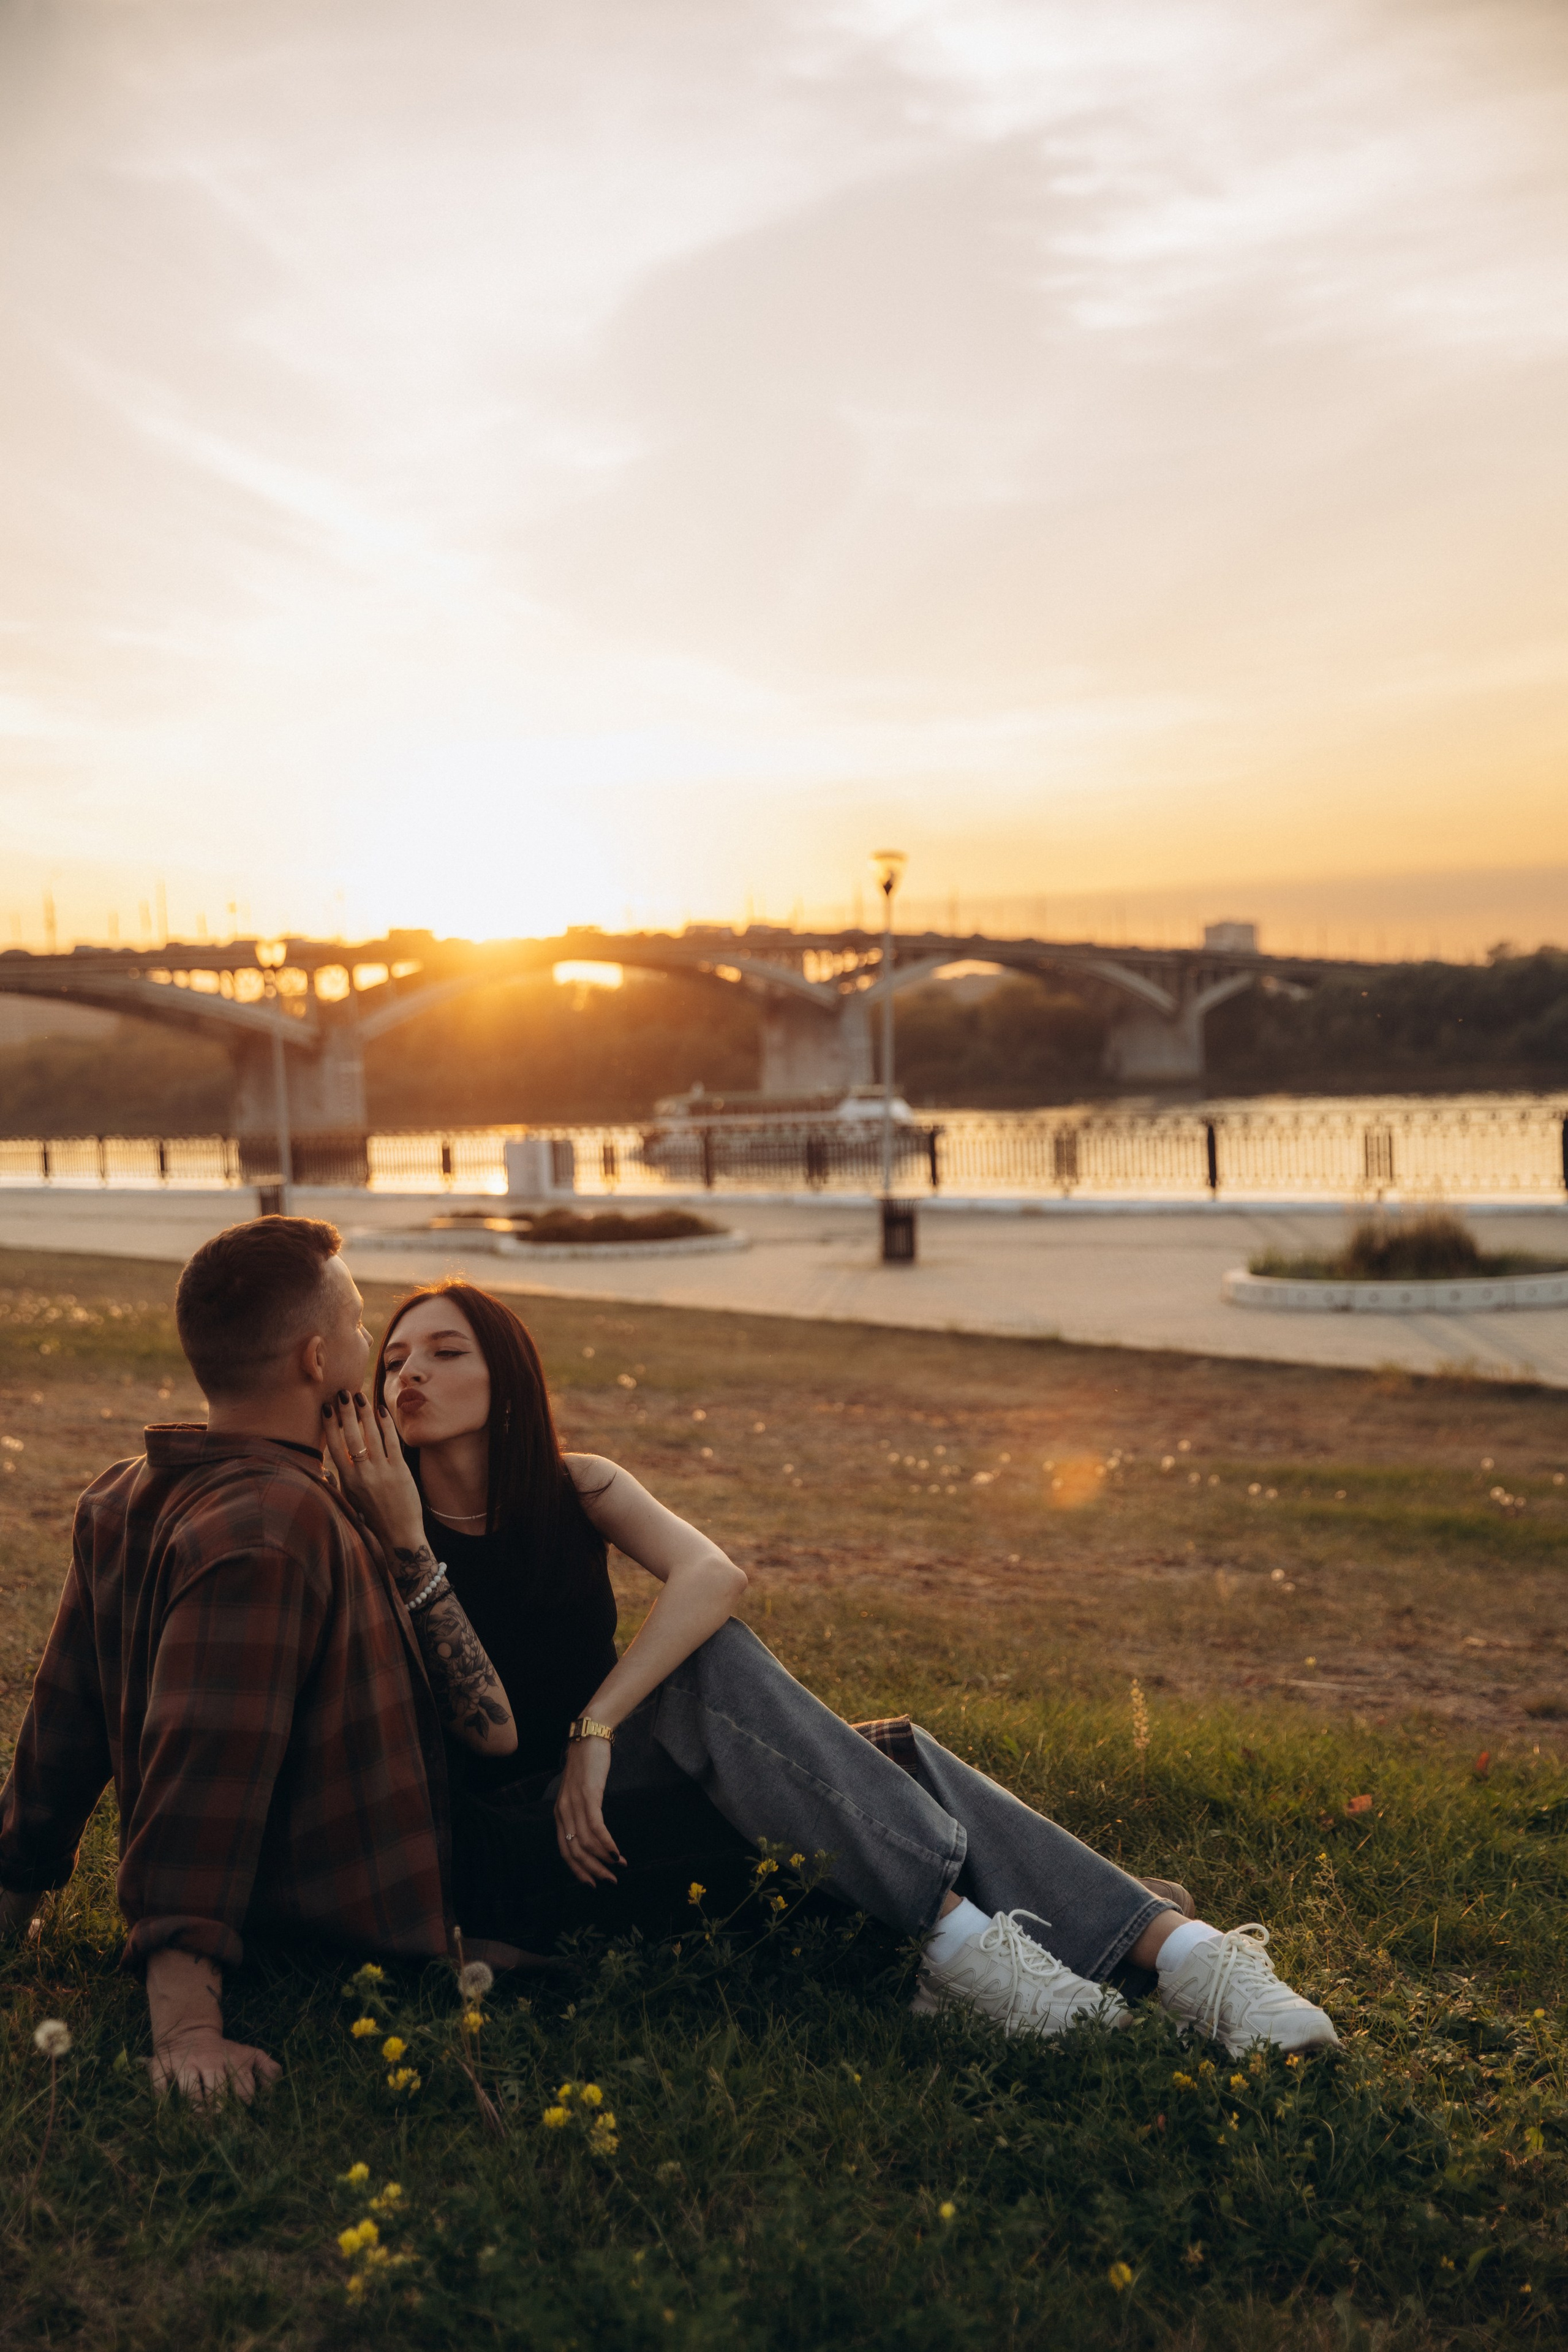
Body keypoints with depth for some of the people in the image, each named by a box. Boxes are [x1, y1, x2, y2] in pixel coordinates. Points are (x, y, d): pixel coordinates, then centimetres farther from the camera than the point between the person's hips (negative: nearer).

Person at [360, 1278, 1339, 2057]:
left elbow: (714, 1575, -19)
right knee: (714, 1668, -31)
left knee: (883, 1753, -22)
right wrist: (400, 1539, -28)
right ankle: (956, 1938, -35)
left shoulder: (573, 1488, 2)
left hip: (613, 1798, 4)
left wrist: (597, 1728, -30)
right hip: (511, 1855, -4)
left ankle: (1181, 1950, -31)